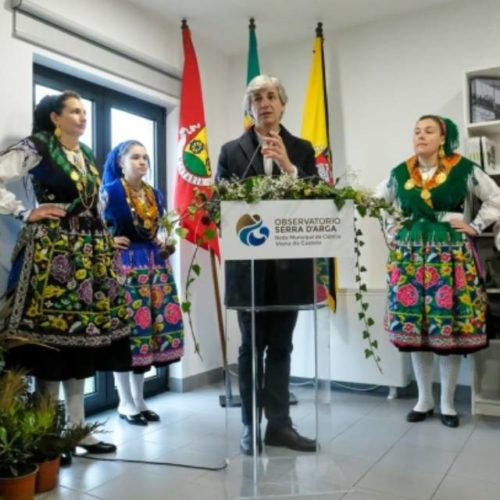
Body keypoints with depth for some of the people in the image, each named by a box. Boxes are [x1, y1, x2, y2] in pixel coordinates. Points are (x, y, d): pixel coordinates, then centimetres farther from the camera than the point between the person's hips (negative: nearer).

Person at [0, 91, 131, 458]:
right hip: (52, 251, -7)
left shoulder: (87, 155, 17)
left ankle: (78, 428, 18)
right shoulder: (36, 148, -4)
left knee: (83, 336, 8)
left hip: (89, 252, 7)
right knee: (51, 335, -5)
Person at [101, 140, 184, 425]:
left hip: (155, 264, 6)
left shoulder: (156, 195, 14)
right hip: (124, 265, -6)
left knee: (151, 327, 5)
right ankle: (126, 402, 10)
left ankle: (139, 400, 18)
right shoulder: (110, 192, -3)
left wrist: (166, 247, 6)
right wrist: (108, 243, -9)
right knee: (126, 328, -5)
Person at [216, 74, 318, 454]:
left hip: (289, 263, 1)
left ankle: (279, 423, 19)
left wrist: (288, 167, -12)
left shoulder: (302, 149, 10)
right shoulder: (232, 151, 8)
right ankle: (251, 425, 17)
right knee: (252, 346, 7)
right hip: (249, 263, -1)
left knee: (281, 346, 9)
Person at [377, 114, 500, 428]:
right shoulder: (400, 173, 7)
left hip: (451, 255, -2)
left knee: (449, 327, -1)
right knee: (414, 328, 4)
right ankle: (424, 399, 20)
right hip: (410, 256, 3)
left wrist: (474, 227, -2)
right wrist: (391, 231, 11)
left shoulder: (463, 169, -1)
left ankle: (447, 403, 15)